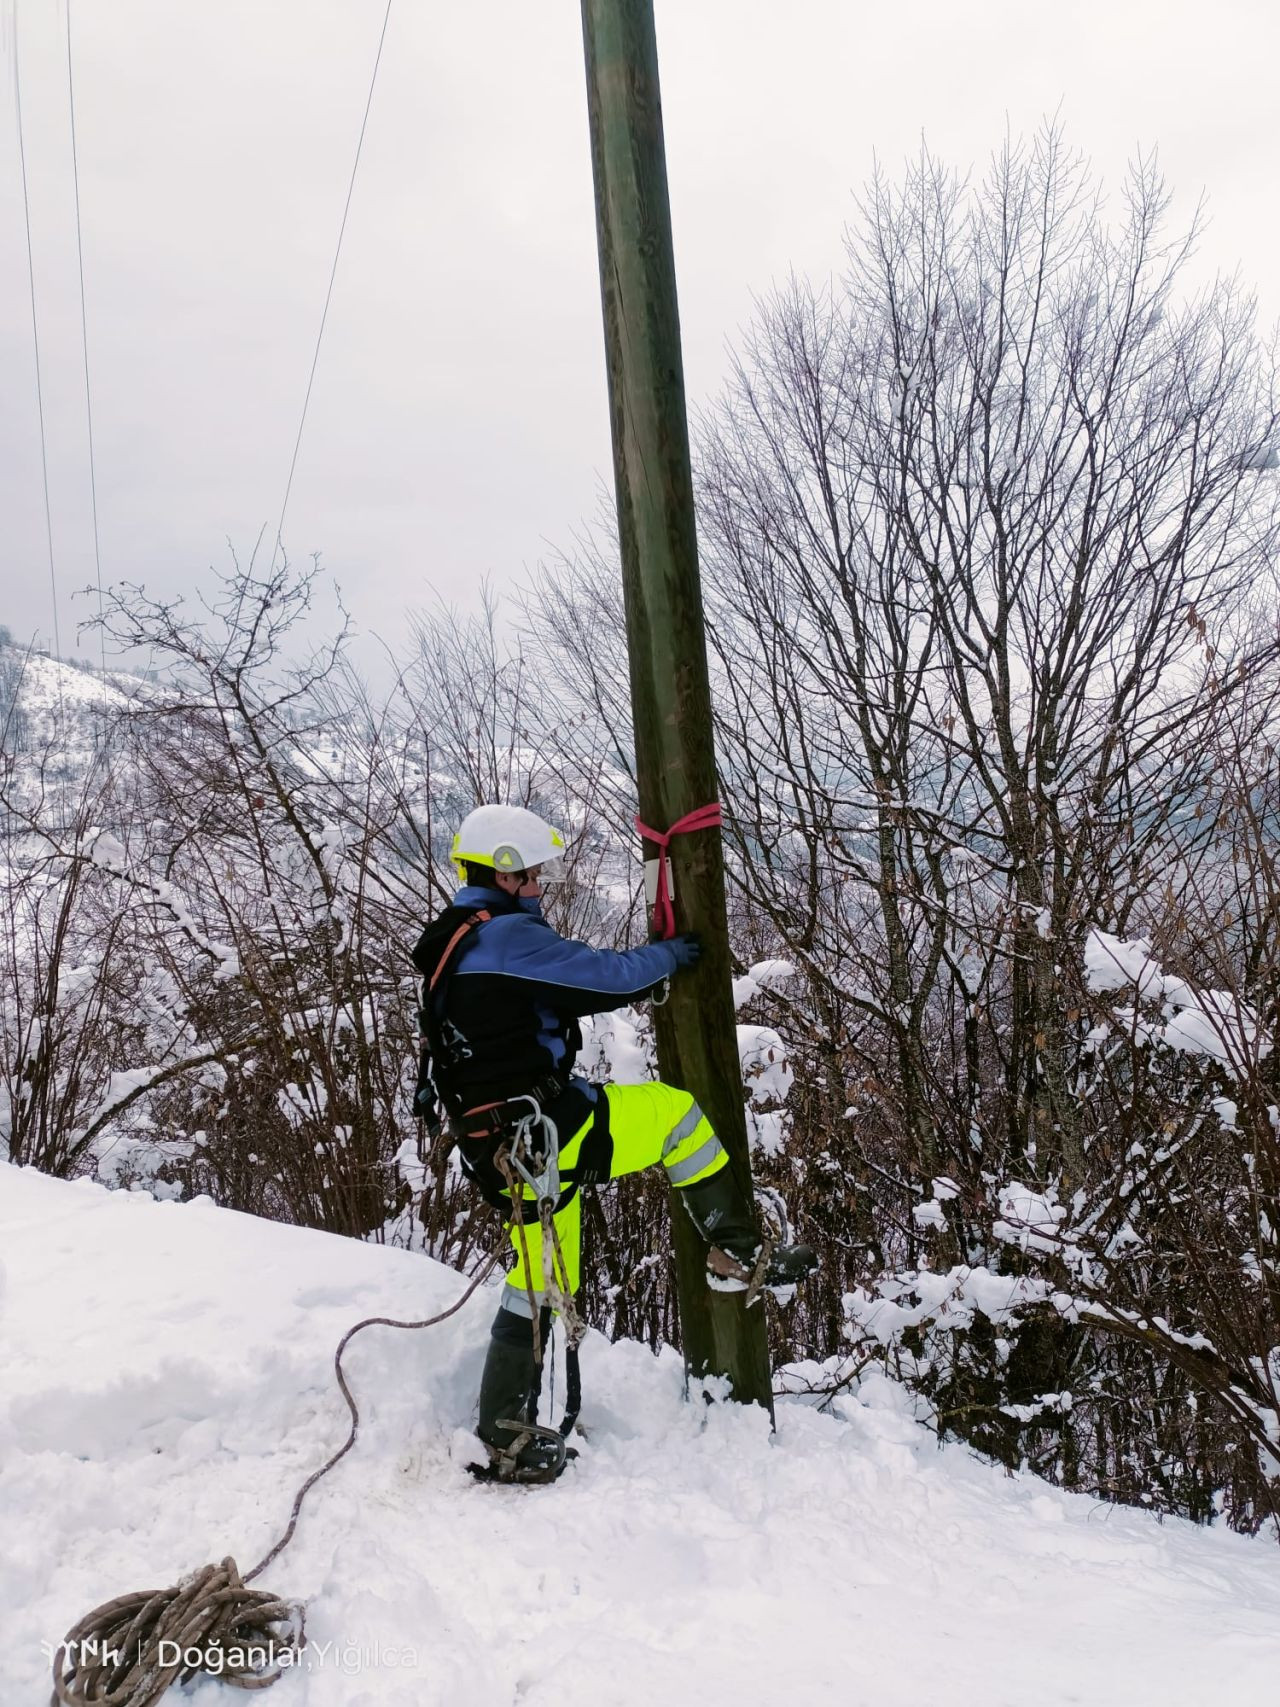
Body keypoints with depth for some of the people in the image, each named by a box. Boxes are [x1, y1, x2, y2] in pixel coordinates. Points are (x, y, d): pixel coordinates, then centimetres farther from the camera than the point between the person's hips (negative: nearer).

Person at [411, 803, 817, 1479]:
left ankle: (504, 1431, 22)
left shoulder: (451, 943, 16)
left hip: (498, 1144, 10)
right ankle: (737, 1253, 9)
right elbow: (602, 976, -15)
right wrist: (670, 955, 2)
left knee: (539, 1283, 16)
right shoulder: (508, 935, -15)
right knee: (676, 1113, 3)